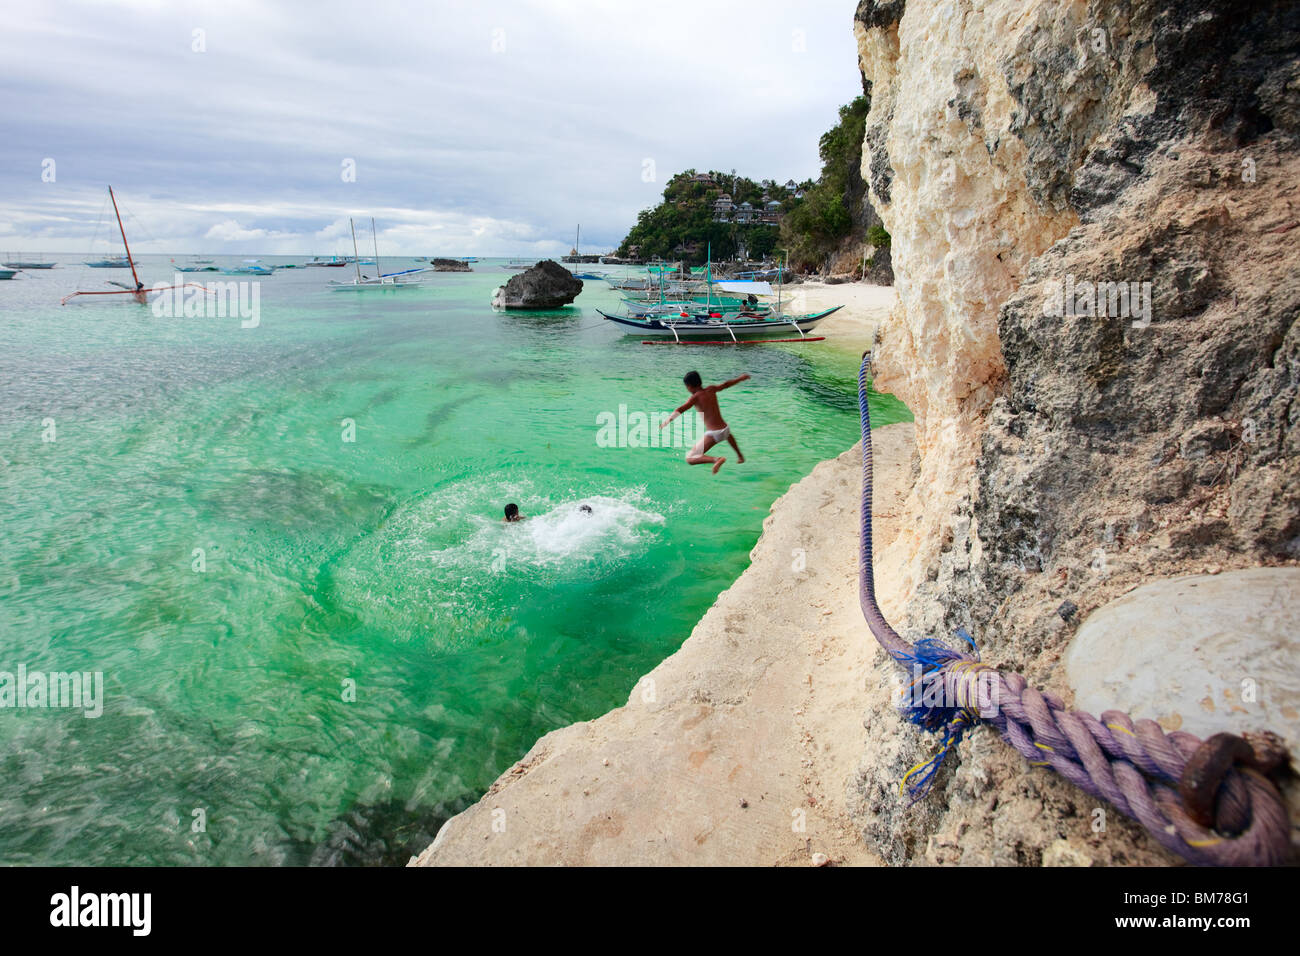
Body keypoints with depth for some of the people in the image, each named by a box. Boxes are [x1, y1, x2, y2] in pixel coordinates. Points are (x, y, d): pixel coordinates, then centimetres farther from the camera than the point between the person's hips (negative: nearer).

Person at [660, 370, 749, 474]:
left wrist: (668, 419, -36)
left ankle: (717, 460, -30)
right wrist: (741, 378, 42)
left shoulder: (695, 397, -9)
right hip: (724, 429, 7)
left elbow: (682, 409, -27)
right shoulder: (711, 389, 8)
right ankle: (740, 456, 52)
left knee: (689, 459, -9)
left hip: (713, 434, -7)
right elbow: (726, 384, 26)